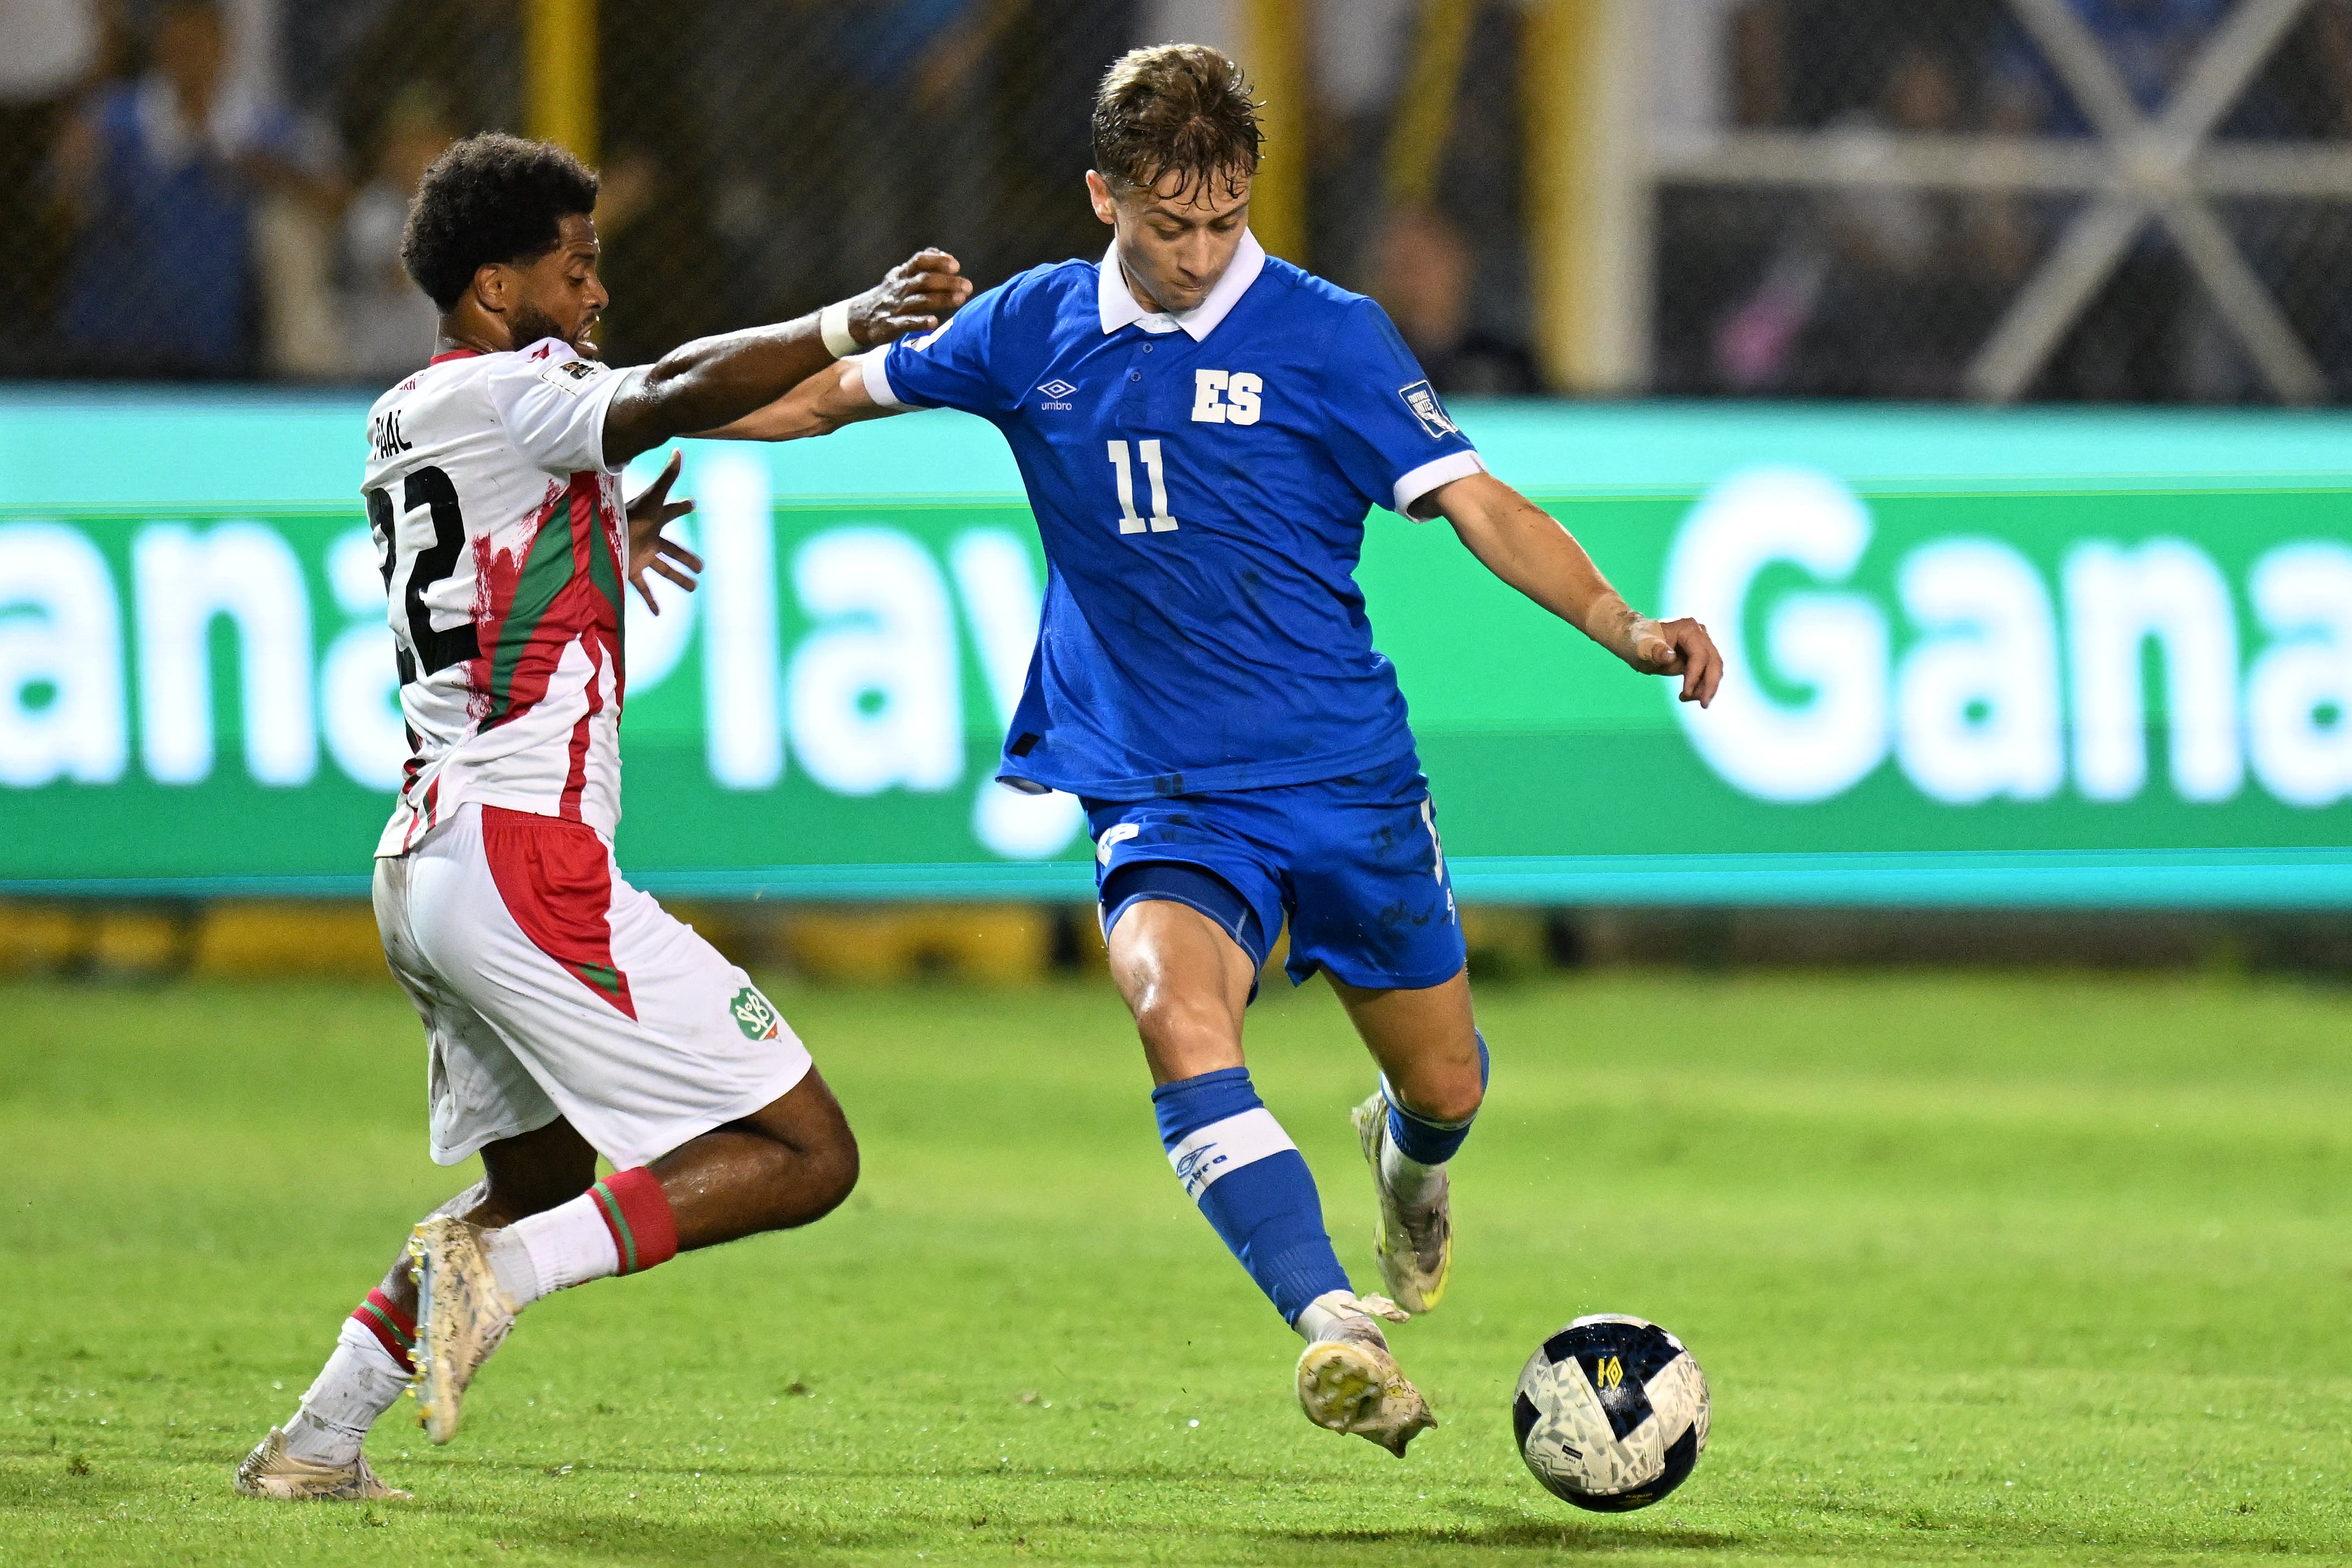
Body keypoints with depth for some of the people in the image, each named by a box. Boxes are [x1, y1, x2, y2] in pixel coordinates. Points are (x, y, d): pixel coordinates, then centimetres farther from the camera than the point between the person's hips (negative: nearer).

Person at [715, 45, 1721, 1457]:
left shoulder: (1326, 335, -6)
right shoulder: (1034, 334, 3)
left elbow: (1481, 507, -9)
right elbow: (828, 394, 16)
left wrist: (1627, 628, -23)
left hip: (1347, 781, 0)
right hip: (1161, 796, 0)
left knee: (1445, 1088, 12)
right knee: (1182, 1019, -30)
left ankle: (1409, 1159, 52)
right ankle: (1339, 1333, -42)